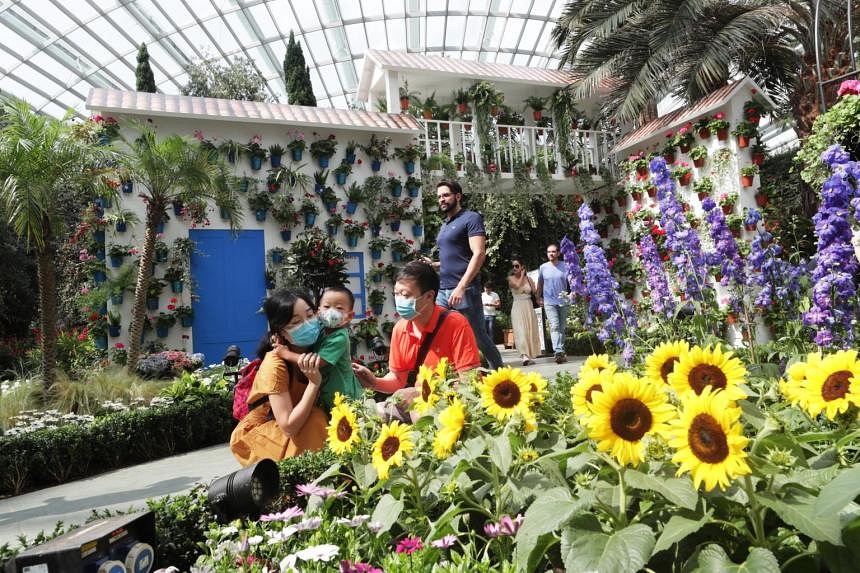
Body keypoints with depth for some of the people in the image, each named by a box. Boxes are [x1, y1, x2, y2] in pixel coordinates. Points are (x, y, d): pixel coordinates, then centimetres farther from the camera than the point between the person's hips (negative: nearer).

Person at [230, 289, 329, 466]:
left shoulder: (313, 348, -10)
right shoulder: (275, 364, -28)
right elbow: (289, 427, -30)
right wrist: (314, 383, -34)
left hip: (297, 422, 6)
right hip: (258, 434, -6)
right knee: (316, 420, -27)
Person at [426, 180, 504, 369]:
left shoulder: (471, 218, -3)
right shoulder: (444, 225, 20)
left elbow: (479, 254, -15)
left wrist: (461, 286, -24)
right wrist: (433, 264, 11)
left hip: (465, 290, -7)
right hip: (442, 291, 7)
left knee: (479, 337, 3)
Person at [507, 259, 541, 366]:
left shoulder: (528, 278, 9)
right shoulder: (511, 278, 3)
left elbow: (535, 292, 2)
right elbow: (517, 285, -17)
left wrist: (528, 277, -2)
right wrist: (522, 275, -5)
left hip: (529, 307, 4)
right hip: (518, 307, -3)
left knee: (531, 331, 4)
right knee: (521, 331, -16)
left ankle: (530, 355, 14)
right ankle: (525, 356, -25)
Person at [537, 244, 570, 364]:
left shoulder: (564, 266, 3)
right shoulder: (543, 267, 5)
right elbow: (540, 284, 16)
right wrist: (538, 298, 16)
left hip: (563, 301, 1)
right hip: (549, 302, -1)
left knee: (562, 328, 10)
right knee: (554, 326, -16)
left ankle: (561, 351, 21)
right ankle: (558, 352, -25)